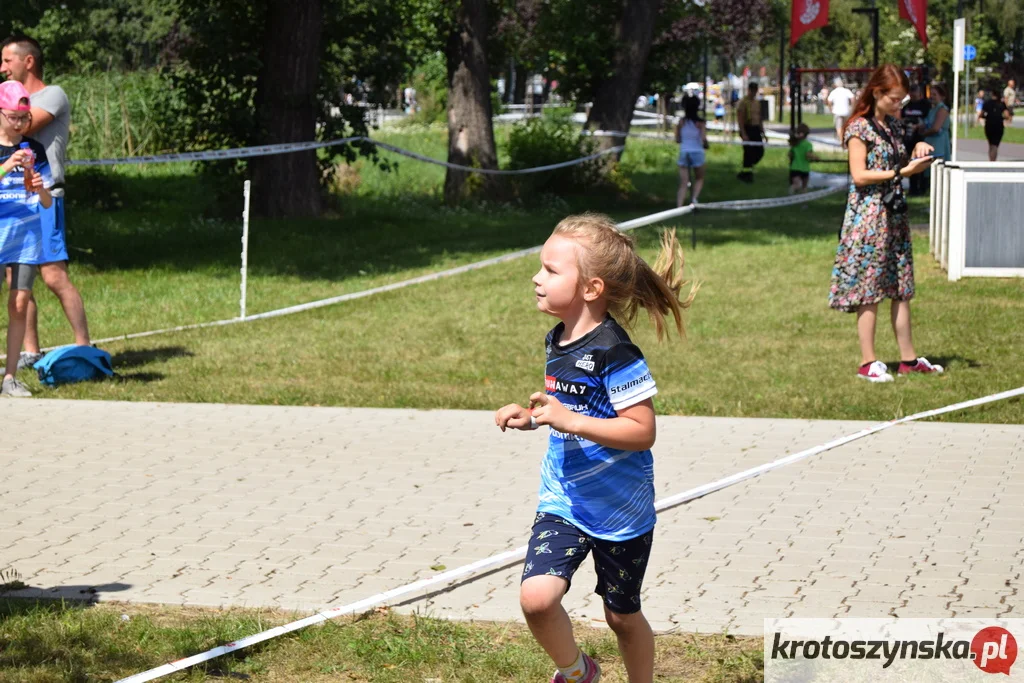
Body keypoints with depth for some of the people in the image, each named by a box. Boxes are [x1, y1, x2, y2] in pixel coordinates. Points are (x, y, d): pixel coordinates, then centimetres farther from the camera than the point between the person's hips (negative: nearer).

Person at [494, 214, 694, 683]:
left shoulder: (614, 352, -22)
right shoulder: (557, 342, 4)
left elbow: (642, 430, -25)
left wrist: (569, 420, -31)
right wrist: (531, 417, 2)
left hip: (619, 509, -6)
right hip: (562, 502, 6)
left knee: (622, 615, 11)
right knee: (536, 598, -13)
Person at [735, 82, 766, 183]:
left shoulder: (757, 103, 15)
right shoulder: (743, 102, -8)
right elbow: (740, 119, -14)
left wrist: (763, 133, 16)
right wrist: (743, 134, -21)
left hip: (756, 129, 7)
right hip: (747, 129, -7)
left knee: (760, 152, 5)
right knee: (748, 152, -6)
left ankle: (747, 171, 20)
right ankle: (747, 174, 3)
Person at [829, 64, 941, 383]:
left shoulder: (894, 124, 13)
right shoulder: (860, 128, -11)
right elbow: (860, 175, -17)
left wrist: (917, 152, 4)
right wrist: (902, 172, -20)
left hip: (894, 212, 8)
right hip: (868, 213, -8)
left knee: (901, 289, 10)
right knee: (869, 289, -5)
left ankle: (908, 358, 15)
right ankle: (868, 362, -2)